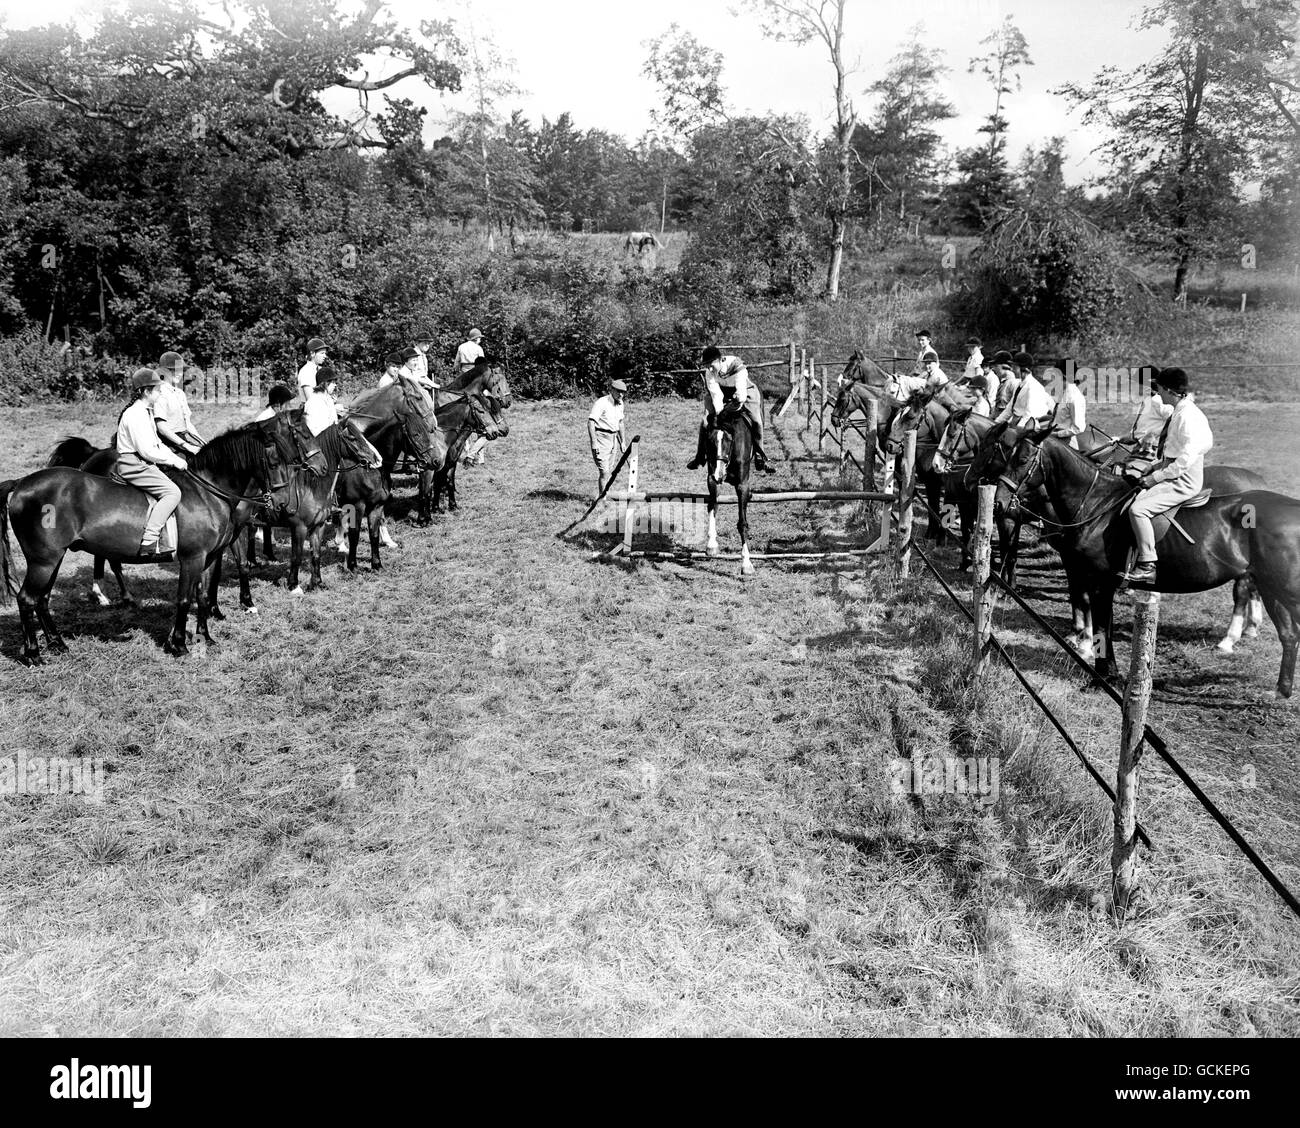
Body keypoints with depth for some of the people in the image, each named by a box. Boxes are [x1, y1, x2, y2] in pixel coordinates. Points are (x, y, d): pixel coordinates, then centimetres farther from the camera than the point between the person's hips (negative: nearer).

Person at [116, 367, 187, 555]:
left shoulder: (146, 412, 16)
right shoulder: (135, 415, -18)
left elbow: (156, 442, 22)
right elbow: (147, 451, -23)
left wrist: (175, 458, 10)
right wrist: (173, 461, -13)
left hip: (144, 463, 11)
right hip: (133, 465, -11)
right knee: (172, 492, -21)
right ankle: (149, 540, -29)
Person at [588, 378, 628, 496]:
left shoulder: (620, 403, 9)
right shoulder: (601, 403, -17)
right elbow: (590, 422, -21)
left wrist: (623, 441, 22)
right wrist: (594, 443, -26)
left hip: (612, 439, 8)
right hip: (600, 438, -8)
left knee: (609, 471, 10)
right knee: (604, 471, -13)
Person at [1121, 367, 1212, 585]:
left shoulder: (1188, 416, -18)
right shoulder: (1179, 412, 13)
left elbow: (1186, 459, -23)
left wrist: (1156, 476, -18)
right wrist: (1154, 469, 9)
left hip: (1183, 483, -11)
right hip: (1172, 477, 11)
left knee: (1138, 509, -24)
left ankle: (1147, 566, -19)